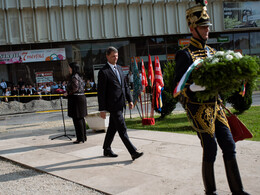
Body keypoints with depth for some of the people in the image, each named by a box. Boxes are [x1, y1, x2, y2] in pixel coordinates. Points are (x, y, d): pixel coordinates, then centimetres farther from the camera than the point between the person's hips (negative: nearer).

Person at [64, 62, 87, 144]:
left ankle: (80, 139, -1)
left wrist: (67, 93, -8)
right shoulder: (79, 77, 16)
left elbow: (75, 88, -22)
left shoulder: (74, 77, -14)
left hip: (76, 98, -10)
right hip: (81, 97, 10)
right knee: (81, 118, 13)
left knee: (77, 119, -5)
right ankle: (84, 137, 19)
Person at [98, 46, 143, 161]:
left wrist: (130, 100, 11)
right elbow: (101, 92, -12)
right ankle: (133, 152, -5)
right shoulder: (103, 72, -10)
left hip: (120, 104, 8)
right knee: (122, 129, -6)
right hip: (113, 105, -8)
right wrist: (102, 109, -13)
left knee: (112, 128, 16)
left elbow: (125, 86, 19)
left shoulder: (119, 68, 14)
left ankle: (107, 150, 29)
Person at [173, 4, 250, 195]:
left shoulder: (211, 51, 14)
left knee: (229, 145, 7)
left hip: (215, 106, 7)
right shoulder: (185, 54, -10)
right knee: (210, 150, -2)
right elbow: (178, 85, -15)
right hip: (199, 109, -7)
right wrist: (198, 86, -31)